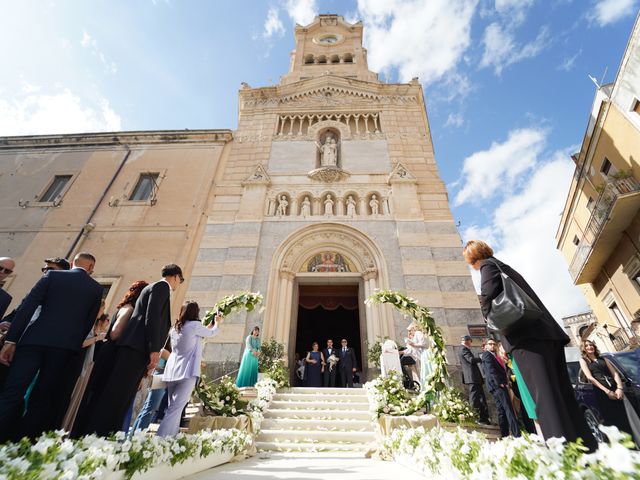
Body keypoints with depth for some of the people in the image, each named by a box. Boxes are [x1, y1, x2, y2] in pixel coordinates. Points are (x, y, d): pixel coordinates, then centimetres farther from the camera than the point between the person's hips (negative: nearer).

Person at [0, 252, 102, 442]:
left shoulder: (52, 275, 8)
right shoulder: (97, 288, 9)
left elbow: (27, 306, -1)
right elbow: (89, 322, 10)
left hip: (35, 340, 0)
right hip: (65, 346, 0)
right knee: (42, 399, 8)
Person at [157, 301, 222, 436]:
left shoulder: (175, 328, 13)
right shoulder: (194, 325, -9)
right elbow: (211, 333, 8)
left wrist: (212, 323, 32)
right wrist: (218, 323, 28)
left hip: (171, 371, 8)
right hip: (187, 372, -8)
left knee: (172, 408, 14)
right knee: (176, 409, -8)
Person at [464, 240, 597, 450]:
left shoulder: (488, 265, 2)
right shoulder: (506, 267, 29)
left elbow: (489, 294, -15)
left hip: (526, 335, -9)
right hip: (547, 332, 9)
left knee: (545, 396, -12)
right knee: (562, 394, 8)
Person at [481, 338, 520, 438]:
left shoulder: (495, 356, 27)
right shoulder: (487, 354, -2)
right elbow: (491, 369, -14)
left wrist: (506, 382, 9)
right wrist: (500, 382, -20)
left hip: (499, 385, 9)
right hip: (496, 385, -9)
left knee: (502, 410, 7)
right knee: (509, 409, -14)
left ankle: (504, 435, 9)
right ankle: (517, 434, -18)